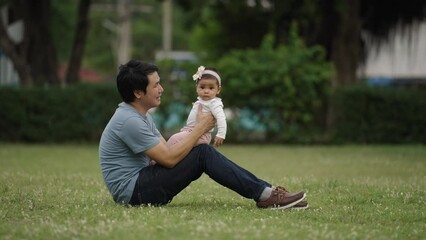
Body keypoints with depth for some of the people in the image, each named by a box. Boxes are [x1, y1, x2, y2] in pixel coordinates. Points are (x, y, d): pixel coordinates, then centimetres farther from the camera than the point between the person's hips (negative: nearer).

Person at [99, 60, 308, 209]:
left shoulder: (140, 115, 14)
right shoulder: (129, 120, -20)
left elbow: (165, 152, 13)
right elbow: (169, 159, -21)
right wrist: (200, 128, -11)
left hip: (141, 180, 10)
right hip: (133, 191, -10)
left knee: (202, 152, 2)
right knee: (203, 154, -16)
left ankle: (265, 190, -3)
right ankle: (263, 195, -15)